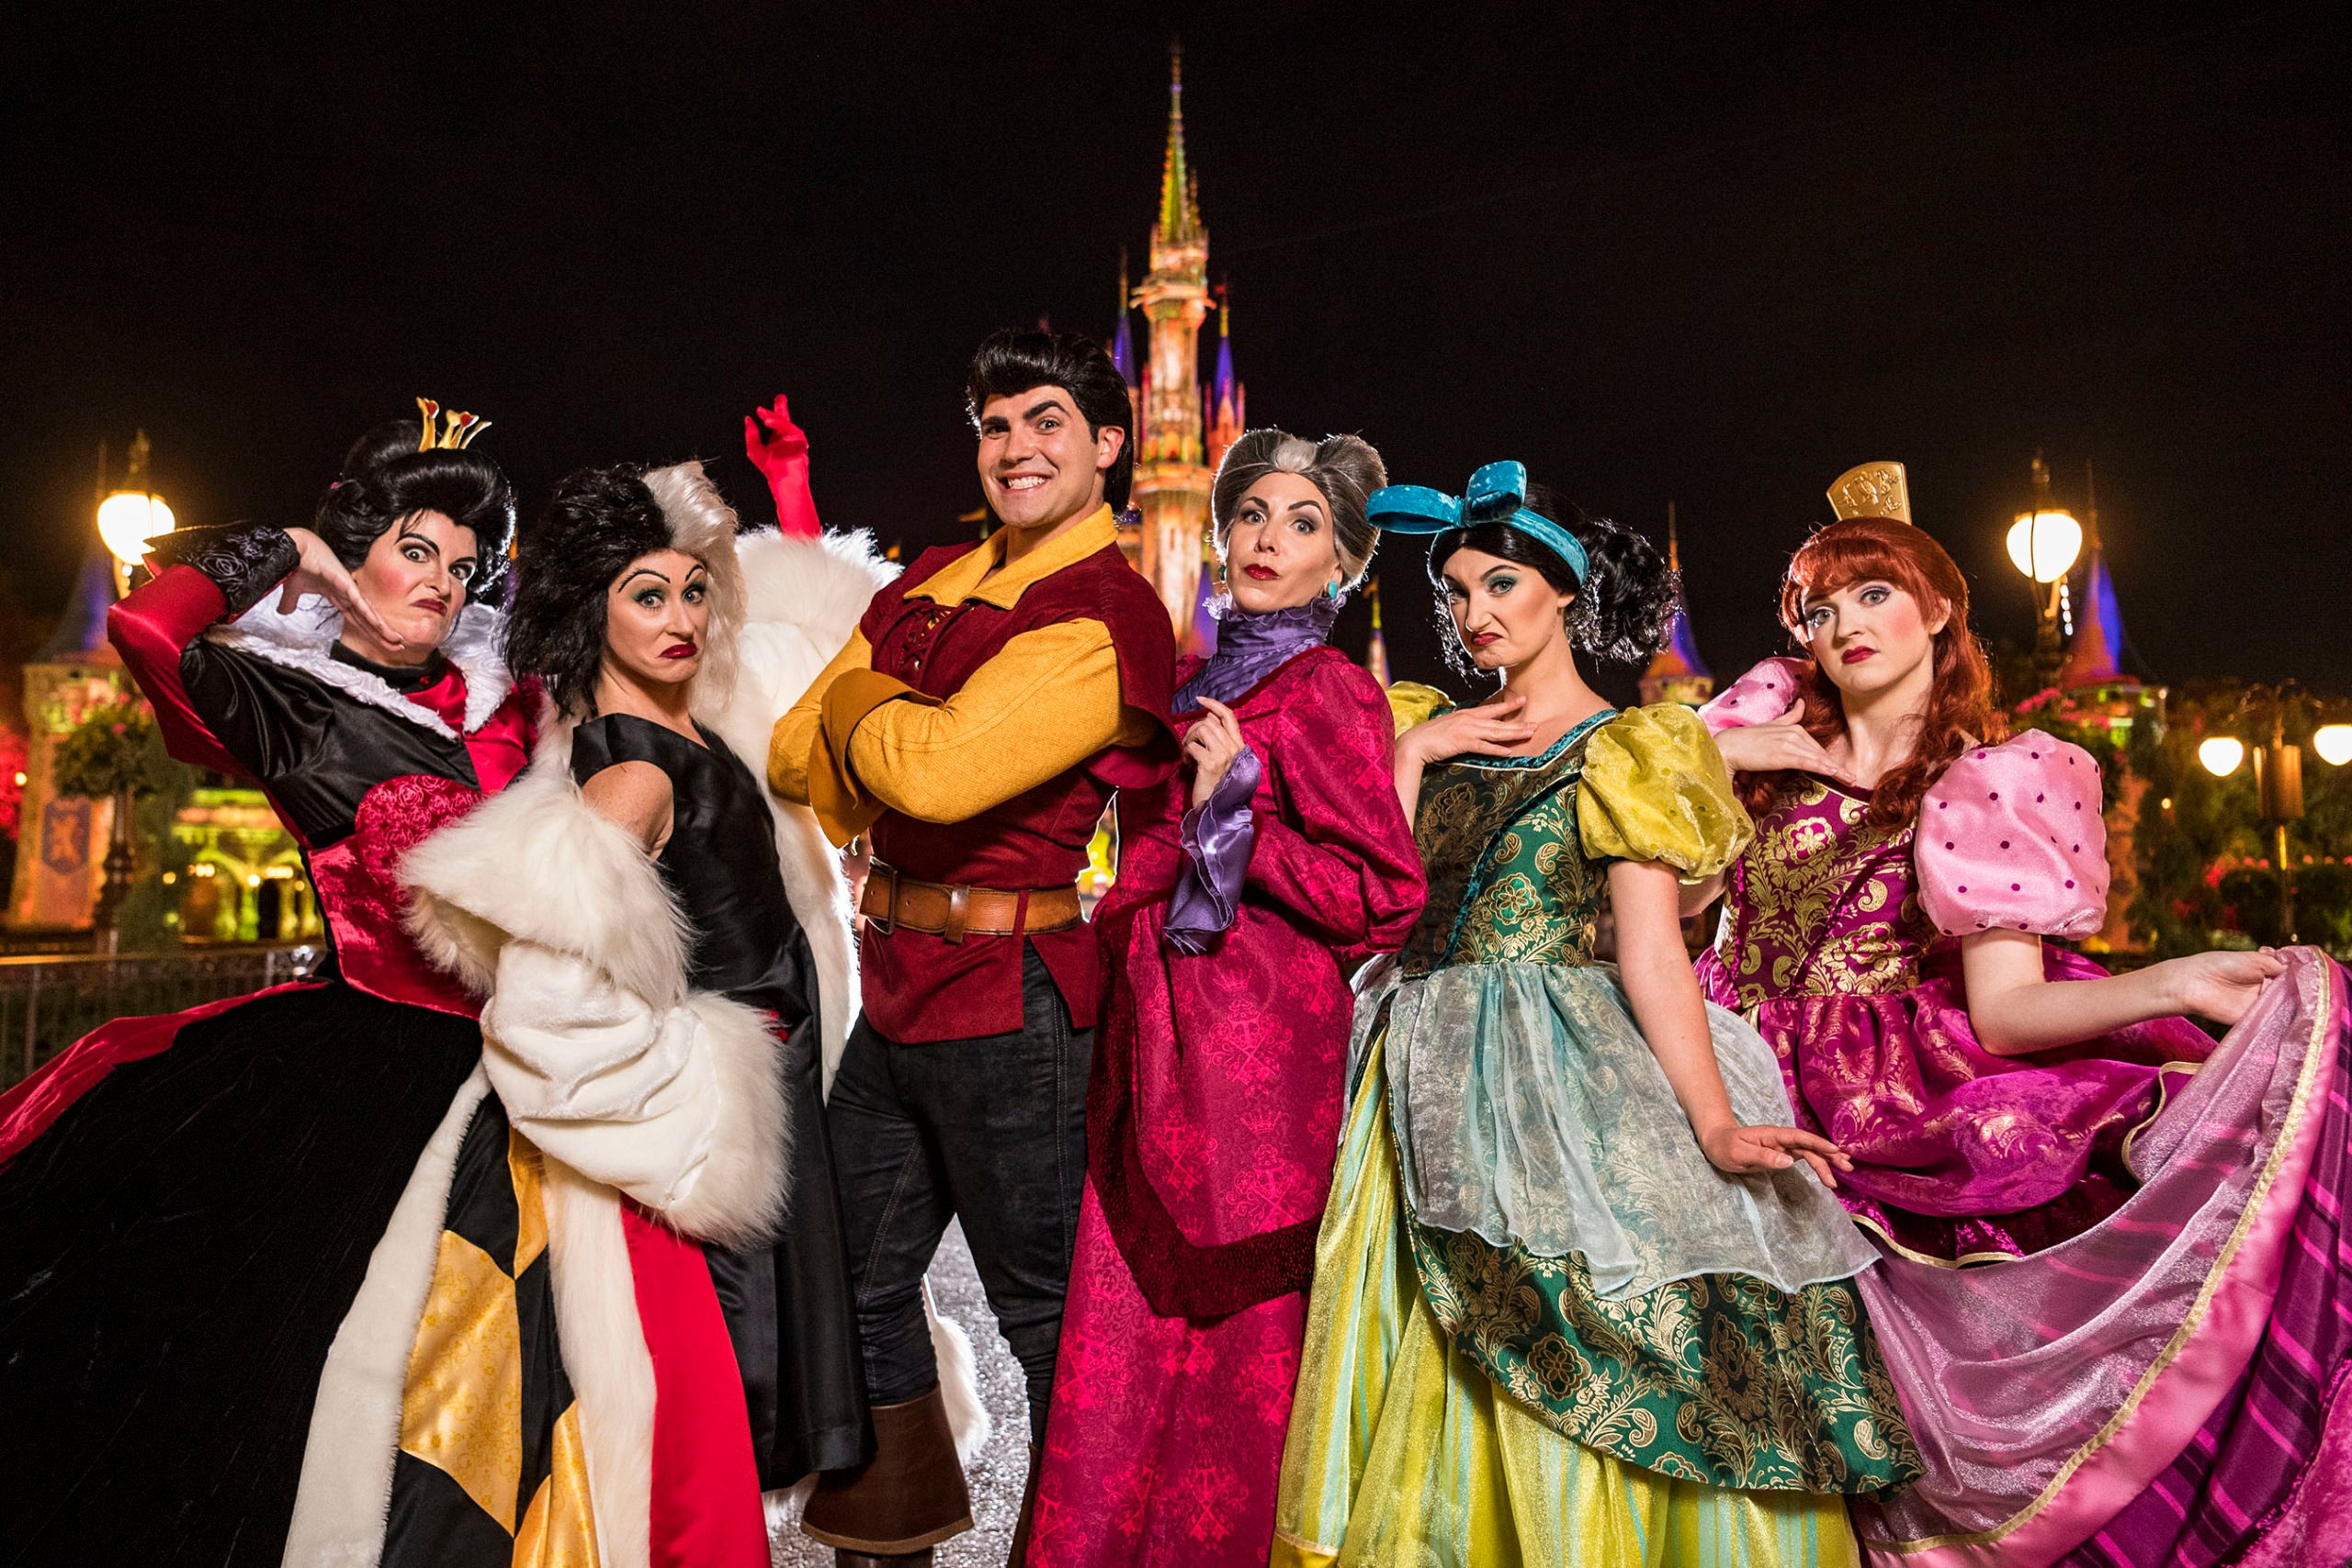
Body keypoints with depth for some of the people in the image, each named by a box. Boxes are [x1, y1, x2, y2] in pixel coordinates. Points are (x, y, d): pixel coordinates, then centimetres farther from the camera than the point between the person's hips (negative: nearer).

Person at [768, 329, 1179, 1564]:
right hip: (896, 978, 9)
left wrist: (860, 699, -5)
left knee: (1042, 1304, 7)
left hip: (1014, 999, -8)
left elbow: (937, 767, -25)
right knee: (858, 1275, 19)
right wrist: (898, 735, -8)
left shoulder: (1107, 617, -14)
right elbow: (796, 756, 10)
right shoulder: (931, 584, 12)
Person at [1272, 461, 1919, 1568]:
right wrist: (1410, 751, -1)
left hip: (1563, 1082, -4)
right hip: (1435, 1093, 5)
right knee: (1435, 1381, 8)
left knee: (1563, 1385, -4)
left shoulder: (1619, 751, 1)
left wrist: (1717, 1124, -20)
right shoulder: (1439, 733, 15)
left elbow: (1652, 951, -10)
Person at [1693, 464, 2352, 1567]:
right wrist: (1710, 753, 1)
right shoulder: (1769, 729, 10)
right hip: (1742, 1087, 1)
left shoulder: (1988, 785, 0)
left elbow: (2003, 1009, -10)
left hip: (1890, 1109, -1)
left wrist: (2174, 983, -25)